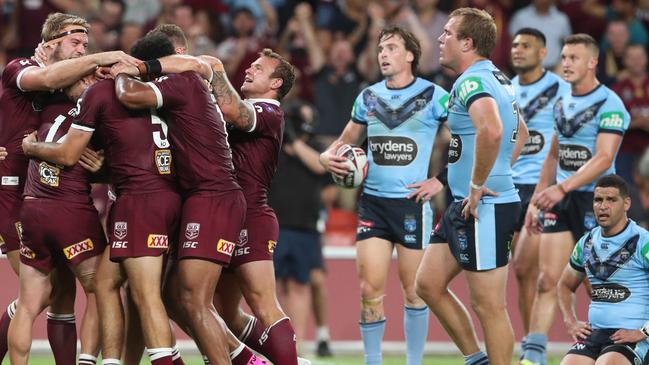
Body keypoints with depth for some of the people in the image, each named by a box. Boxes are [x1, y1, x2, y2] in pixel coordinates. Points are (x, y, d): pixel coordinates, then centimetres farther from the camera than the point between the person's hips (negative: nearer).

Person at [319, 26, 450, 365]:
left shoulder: (433, 96, -4)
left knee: (413, 289, 2)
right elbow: (347, 140, 23)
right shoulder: (368, 97, 10)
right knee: (370, 289, -2)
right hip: (373, 201, 4)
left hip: (413, 201, -4)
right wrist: (328, 156, 2)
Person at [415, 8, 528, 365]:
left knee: (488, 305, -5)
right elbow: (520, 132, 32)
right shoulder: (497, 78, 16)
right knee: (429, 283, 15)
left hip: (484, 207, -11)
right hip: (464, 204, 11)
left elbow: (491, 131, -36)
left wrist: (478, 185, -24)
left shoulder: (472, 81, -16)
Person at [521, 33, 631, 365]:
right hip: (560, 201, 6)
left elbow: (603, 159, -21)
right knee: (547, 281, -2)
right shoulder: (562, 103, 13)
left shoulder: (609, 105, -11)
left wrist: (562, 188, -29)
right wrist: (536, 200, 18)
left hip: (595, 199, -6)